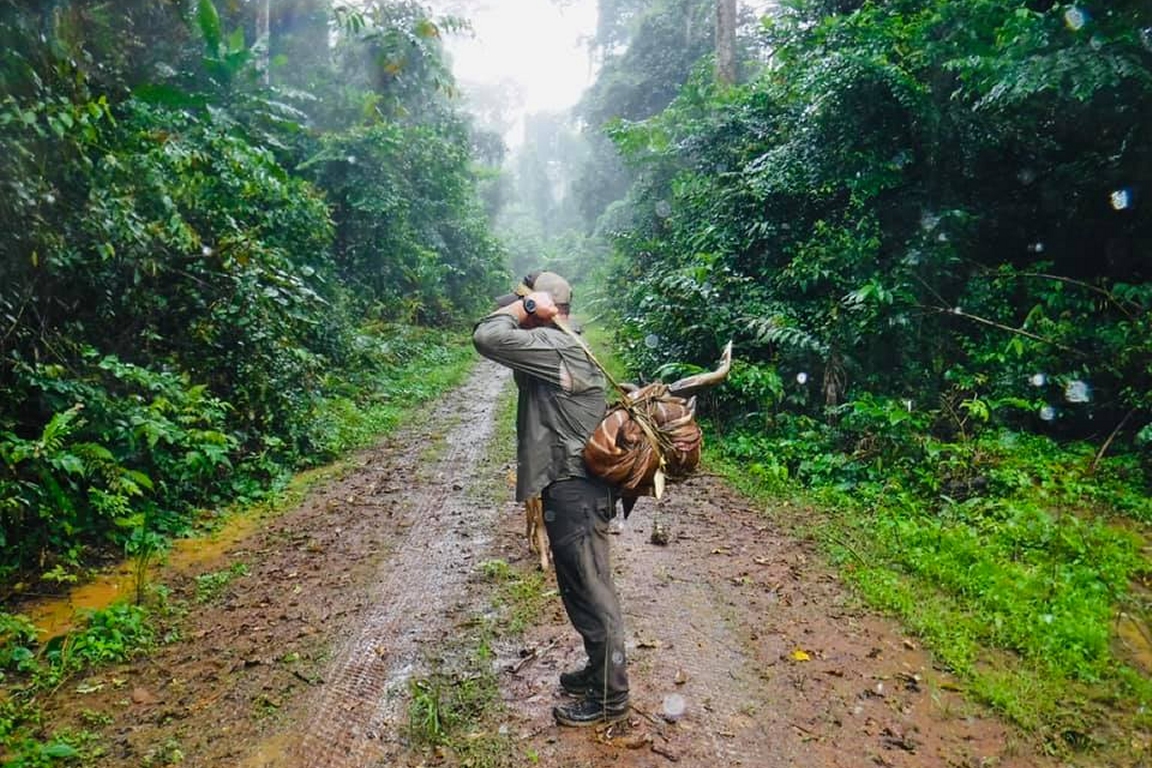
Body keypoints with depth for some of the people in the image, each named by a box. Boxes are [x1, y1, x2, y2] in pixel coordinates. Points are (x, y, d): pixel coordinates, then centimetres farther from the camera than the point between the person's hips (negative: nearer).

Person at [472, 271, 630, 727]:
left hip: (573, 489, -11)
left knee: (590, 593, 2)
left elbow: (486, 338, -25)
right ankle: (600, 672, 38)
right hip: (572, 484, 11)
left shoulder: (552, 344, -17)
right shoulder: (557, 347, 15)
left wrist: (522, 307, -16)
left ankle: (609, 698, 18)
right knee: (583, 590, 21)